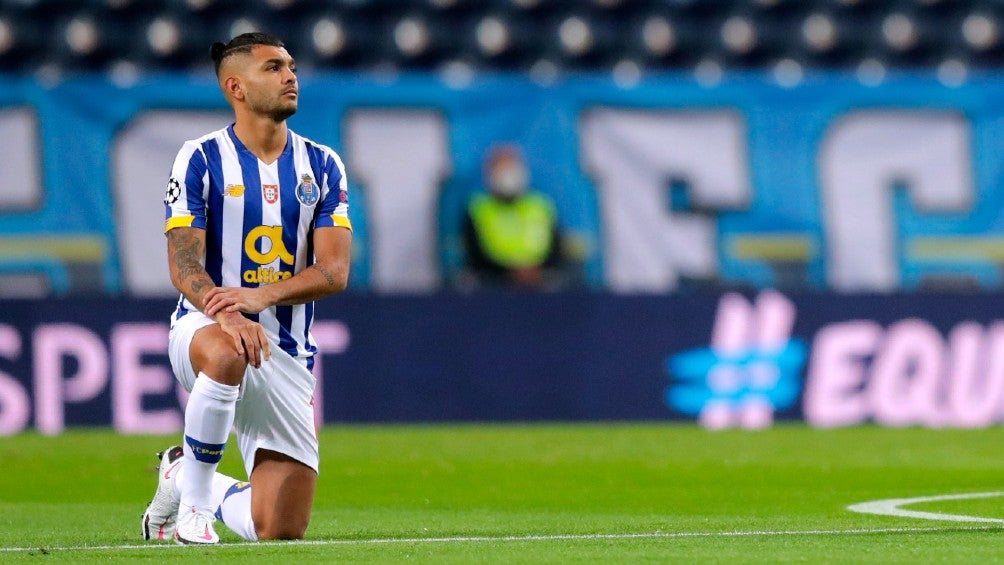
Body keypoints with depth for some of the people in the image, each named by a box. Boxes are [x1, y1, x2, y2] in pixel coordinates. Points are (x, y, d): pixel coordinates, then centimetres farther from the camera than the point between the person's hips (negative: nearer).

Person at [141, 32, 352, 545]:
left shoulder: (322, 166, 5)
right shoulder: (201, 159, -4)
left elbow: (334, 272, -5)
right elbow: (183, 265, -12)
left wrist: (261, 296, -24)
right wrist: (227, 315, -33)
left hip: (287, 352, 4)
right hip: (205, 327, -3)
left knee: (281, 530, -3)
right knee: (227, 352, -44)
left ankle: (186, 476, 30)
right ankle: (192, 500, -21)